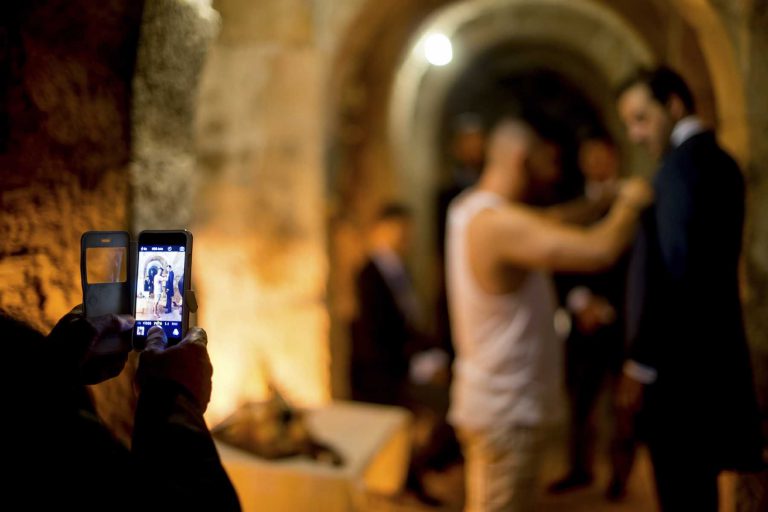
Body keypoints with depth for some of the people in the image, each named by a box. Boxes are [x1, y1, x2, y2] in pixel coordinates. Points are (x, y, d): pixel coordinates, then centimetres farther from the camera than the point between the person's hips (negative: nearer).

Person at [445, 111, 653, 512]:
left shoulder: (470, 207, 6)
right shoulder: (501, 222, -24)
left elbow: (546, 223, 17)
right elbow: (600, 251, -31)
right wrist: (629, 204, -13)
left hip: (488, 400, 10)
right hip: (506, 408, -10)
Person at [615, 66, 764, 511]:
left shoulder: (682, 163, -15)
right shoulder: (719, 160, 14)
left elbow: (673, 272, -21)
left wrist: (641, 365, -17)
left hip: (680, 360, -10)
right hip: (711, 351, 10)